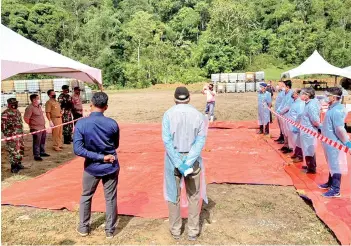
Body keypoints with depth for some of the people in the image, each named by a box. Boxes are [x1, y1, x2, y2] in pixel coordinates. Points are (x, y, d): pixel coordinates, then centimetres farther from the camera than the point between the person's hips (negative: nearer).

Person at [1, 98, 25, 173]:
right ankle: (13, 167, 6)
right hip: (11, 136, -8)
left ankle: (18, 163, 31)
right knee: (13, 151, -4)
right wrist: (6, 132, -16)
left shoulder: (17, 112, 12)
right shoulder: (5, 113, -14)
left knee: (21, 149, 16)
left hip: (19, 134, 8)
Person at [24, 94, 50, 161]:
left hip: (43, 128, 9)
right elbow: (26, 118, -18)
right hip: (36, 129, -9)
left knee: (42, 141, 19)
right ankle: (36, 155, 6)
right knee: (37, 143, -2)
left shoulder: (39, 106, 11)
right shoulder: (30, 108, -16)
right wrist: (32, 124, -6)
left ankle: (42, 152, 33)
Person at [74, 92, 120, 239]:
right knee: (110, 198, 13)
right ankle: (110, 230, 26)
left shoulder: (81, 124, -14)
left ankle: (83, 228, 34)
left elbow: (78, 150, -19)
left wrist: (100, 157, -16)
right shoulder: (112, 124, -13)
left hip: (92, 167, 0)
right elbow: (116, 146, 2)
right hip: (111, 167, 0)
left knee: (86, 197, 22)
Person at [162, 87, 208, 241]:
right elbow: (201, 140, -11)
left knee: (173, 196, 14)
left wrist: (179, 163, -15)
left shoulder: (168, 114, -9)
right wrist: (188, 162, -15)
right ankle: (193, 231, 24)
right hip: (192, 159, 1)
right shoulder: (198, 115, -3)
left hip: (173, 160, -1)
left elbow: (167, 140, -16)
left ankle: (175, 230, 27)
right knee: (193, 196, 15)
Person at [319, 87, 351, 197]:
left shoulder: (336, 111, -25)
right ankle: (330, 183, 37)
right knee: (332, 164, 21)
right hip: (330, 142, 10)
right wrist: (322, 127, 32)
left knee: (335, 165, 1)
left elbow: (340, 129, -28)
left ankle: (335, 190, 12)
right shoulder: (334, 108, 6)